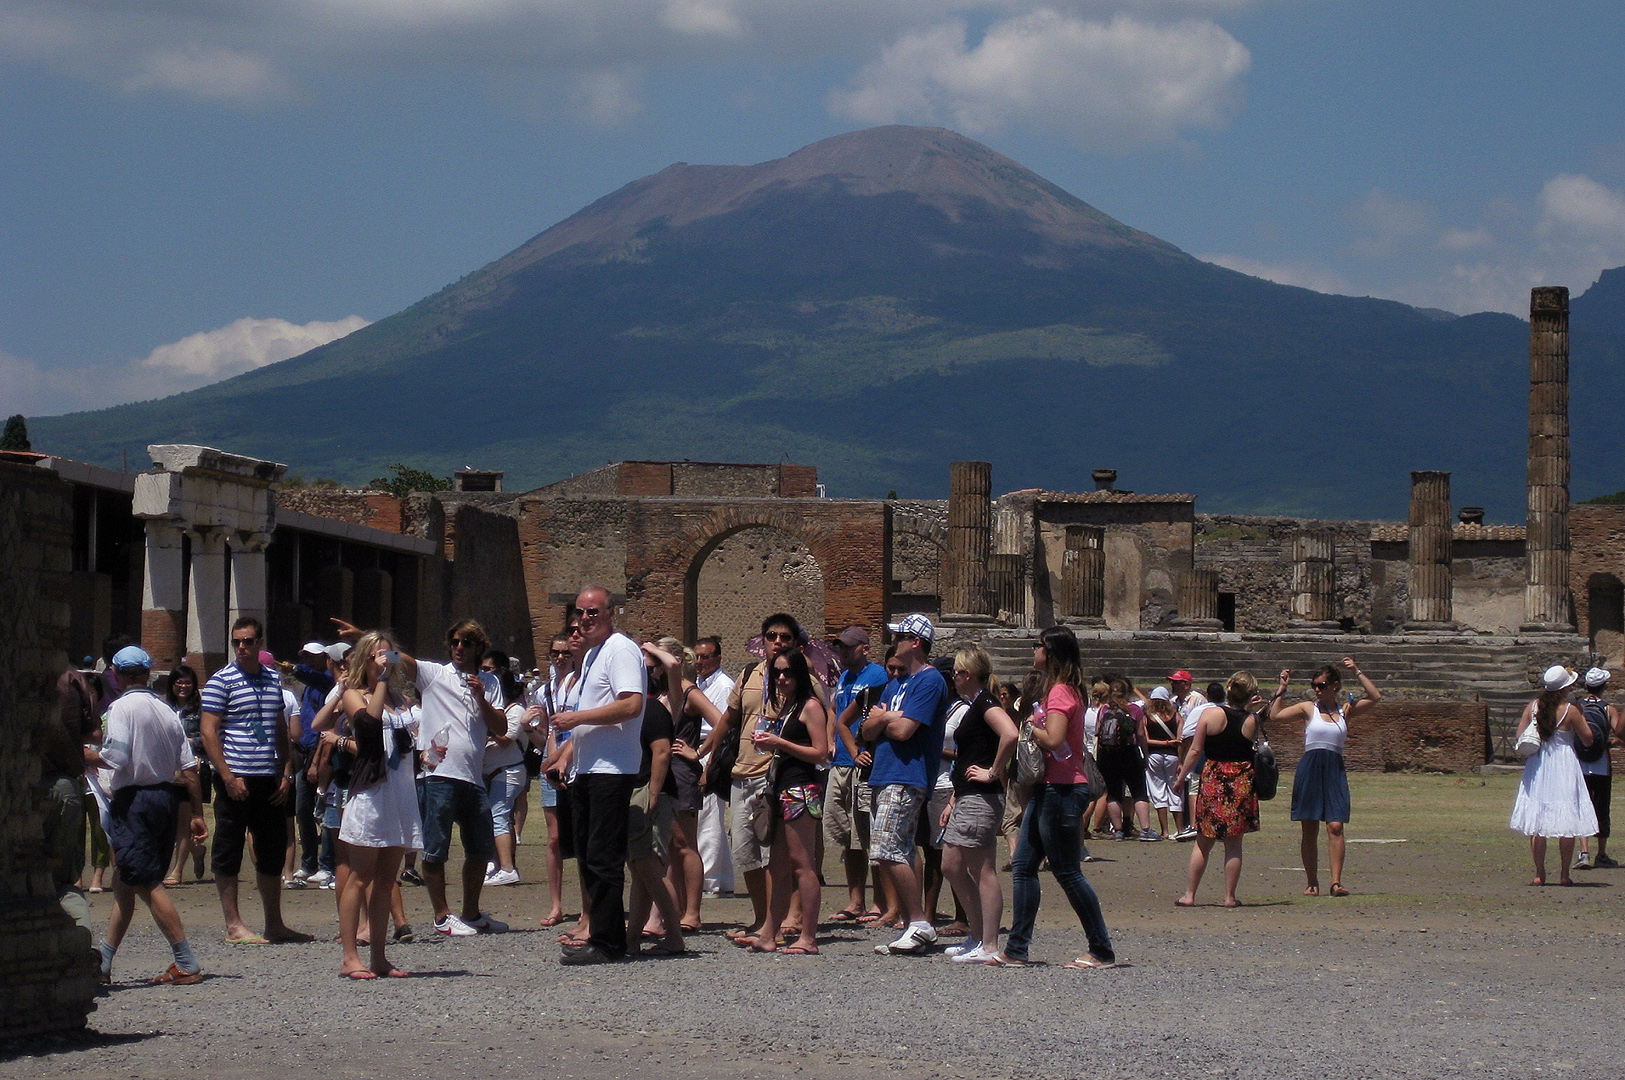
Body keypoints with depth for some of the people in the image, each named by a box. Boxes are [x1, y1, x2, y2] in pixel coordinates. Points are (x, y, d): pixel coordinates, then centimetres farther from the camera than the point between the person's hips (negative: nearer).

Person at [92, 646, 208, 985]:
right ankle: (102, 963, 20)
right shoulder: (166, 710, 12)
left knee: (147, 884, -6)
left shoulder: (122, 707, -9)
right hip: (166, 797, 8)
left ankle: (187, 964, -11)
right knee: (124, 881, 15)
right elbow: (189, 767, 10)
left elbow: (115, 757, -21)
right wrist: (197, 814, 14)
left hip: (133, 800, -8)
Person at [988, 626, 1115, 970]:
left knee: (1067, 872, -5)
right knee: (1023, 867, 8)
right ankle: (1016, 949, 8)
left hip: (1061, 790, -11)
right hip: (1048, 789, 11)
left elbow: (1053, 739, -25)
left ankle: (1102, 951, 1)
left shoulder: (1060, 692, -14)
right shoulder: (1061, 690, 17)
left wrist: (1030, 726, -10)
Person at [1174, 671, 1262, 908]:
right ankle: (1230, 896, 8)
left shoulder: (1210, 714, -6)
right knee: (1234, 844, 7)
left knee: (1203, 842, 8)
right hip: (1242, 782, 0)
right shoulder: (1252, 720, -3)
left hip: (1213, 780, 0)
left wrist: (1181, 777, 4)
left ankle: (1190, 895, 9)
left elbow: (1195, 751, -5)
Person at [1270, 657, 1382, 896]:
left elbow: (1375, 697, 3)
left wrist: (1357, 672, 1)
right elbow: (1275, 715, -1)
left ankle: (1336, 881, -12)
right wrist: (1282, 688, -2)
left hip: (1334, 771, 1)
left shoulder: (1345, 710, 10)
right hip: (1309, 769, -1)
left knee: (1335, 826, -11)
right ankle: (1312, 882, 8)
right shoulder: (1308, 708, 6)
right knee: (1310, 829, 2)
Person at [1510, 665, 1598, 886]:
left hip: (1536, 766, 3)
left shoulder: (1533, 707, 0)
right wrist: (1582, 716, 9)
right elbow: (1587, 739, -3)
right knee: (1567, 824, 4)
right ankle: (1564, 874, 3)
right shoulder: (1570, 710, -10)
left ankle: (1539, 873, 4)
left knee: (1536, 821, 6)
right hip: (1564, 767, -3)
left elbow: (1520, 737, 2)